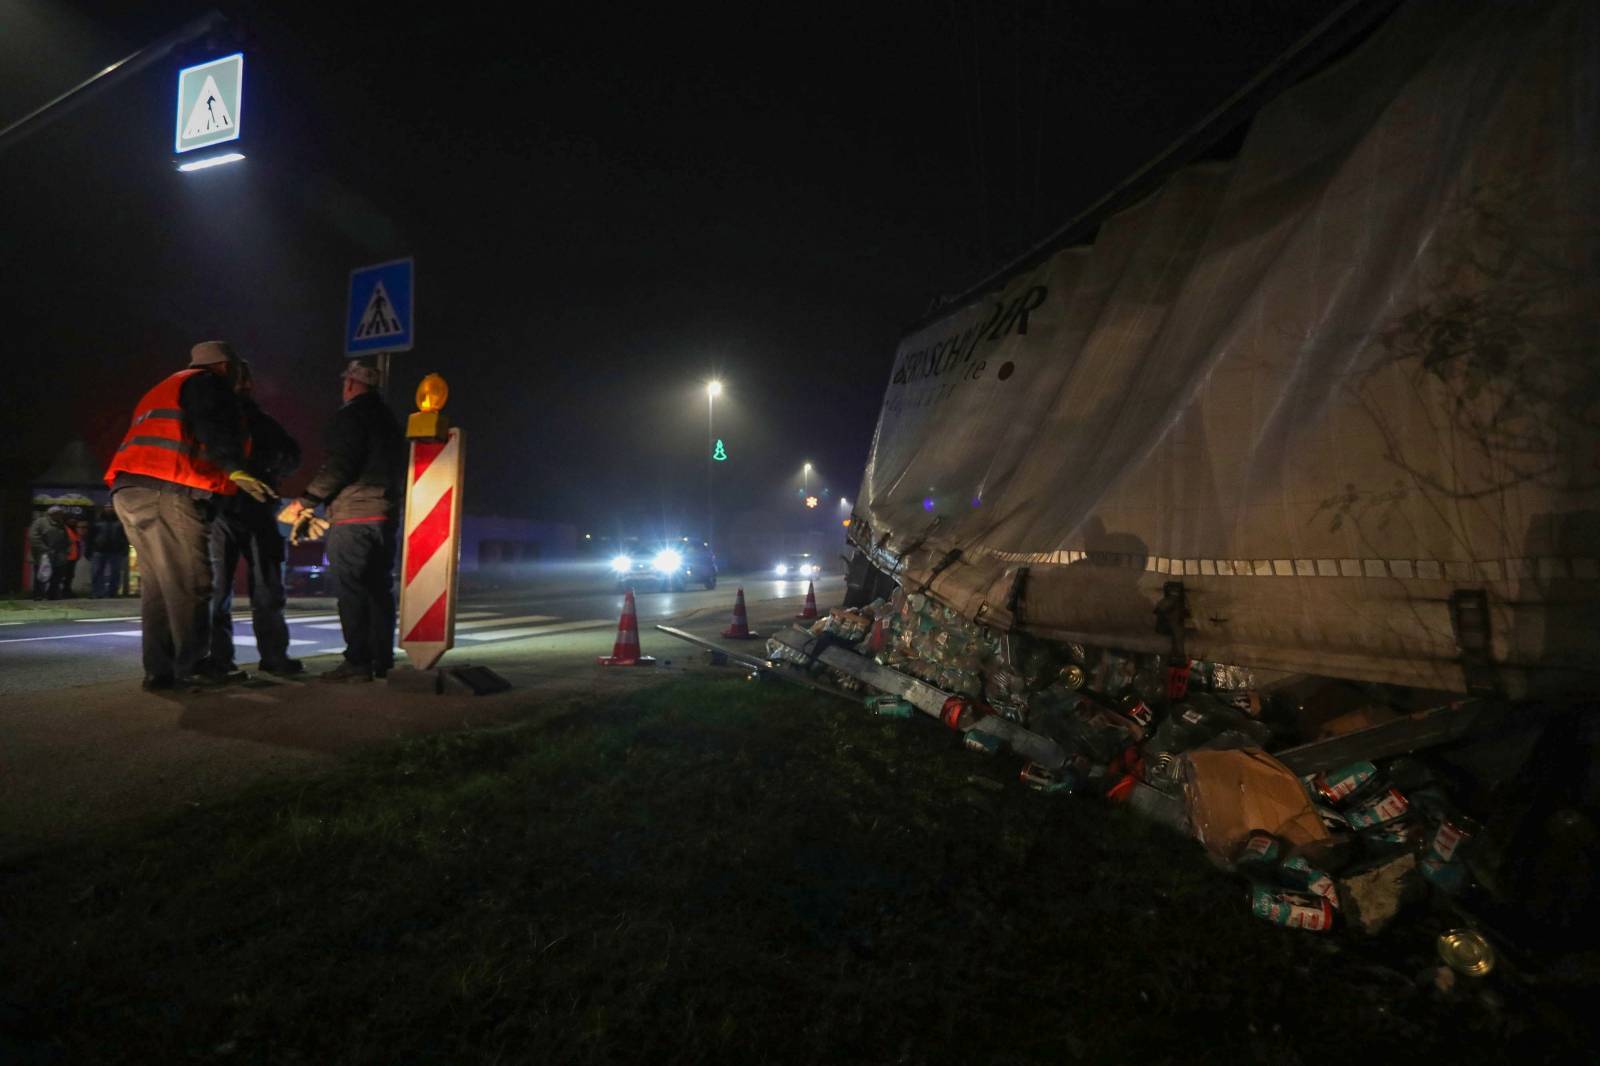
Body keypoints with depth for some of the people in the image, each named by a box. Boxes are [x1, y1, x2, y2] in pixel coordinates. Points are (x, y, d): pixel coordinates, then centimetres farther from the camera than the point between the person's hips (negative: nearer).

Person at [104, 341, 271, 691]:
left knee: (157, 584, 9)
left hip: (129, 490, 9)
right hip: (168, 490, -9)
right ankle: (189, 667, -7)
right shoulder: (208, 384, 6)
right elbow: (215, 430, -13)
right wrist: (236, 469, -20)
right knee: (189, 584, -7)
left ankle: (159, 670, 7)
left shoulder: (161, 391, 35)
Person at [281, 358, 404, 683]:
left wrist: (306, 501, -10)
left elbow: (339, 466, -16)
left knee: (351, 591, -6)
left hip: (354, 516, -8)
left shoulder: (351, 415, -6)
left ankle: (358, 662, -6)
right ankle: (382, 659, 14)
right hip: (386, 515, 8)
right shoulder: (388, 419, 20)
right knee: (379, 589, 11)